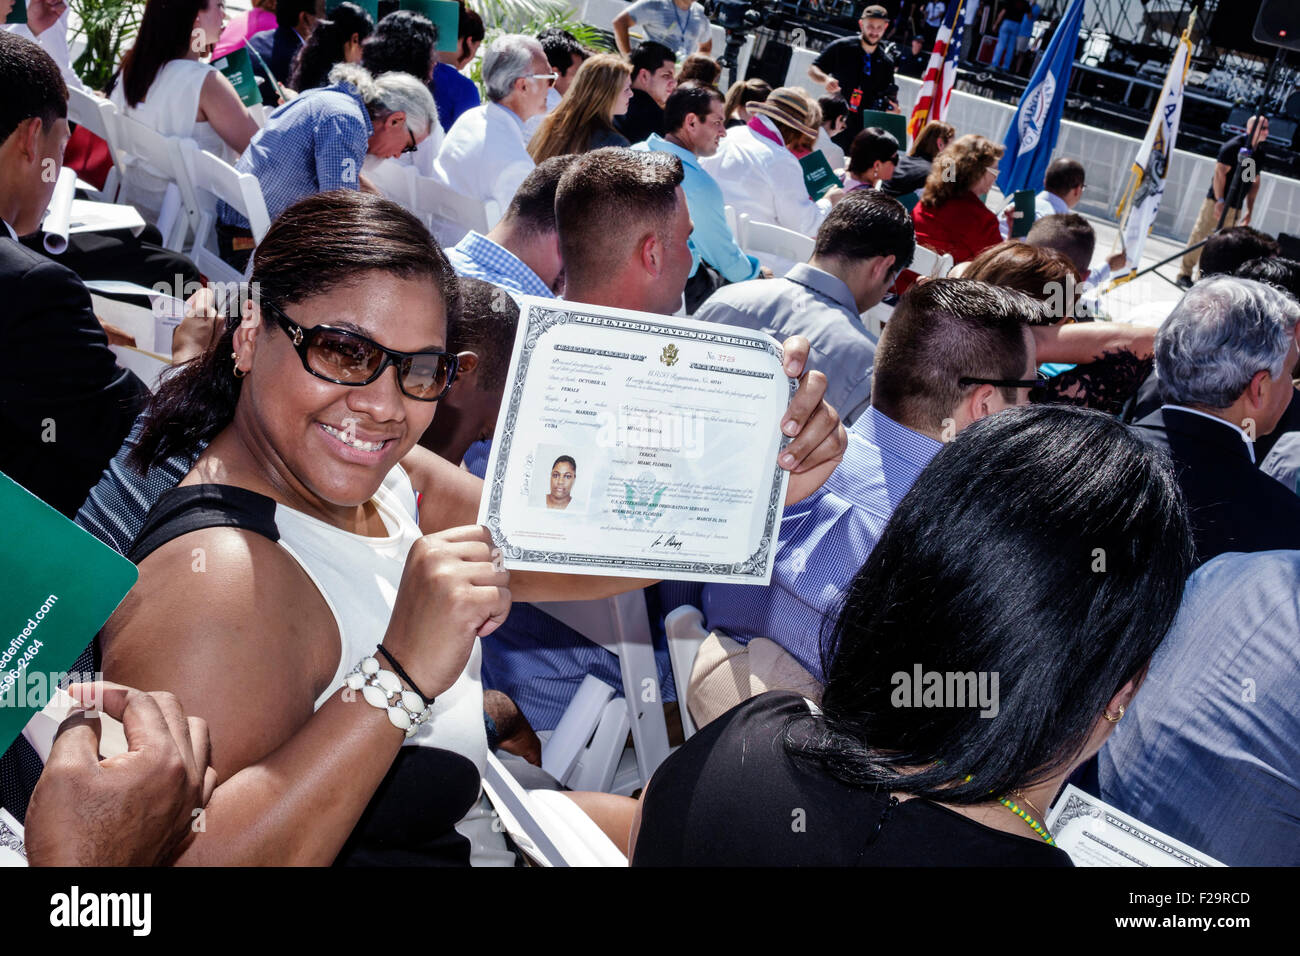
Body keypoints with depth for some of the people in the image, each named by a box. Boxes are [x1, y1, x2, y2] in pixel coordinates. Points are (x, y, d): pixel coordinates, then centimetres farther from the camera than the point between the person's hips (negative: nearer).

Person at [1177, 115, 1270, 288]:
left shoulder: (1261, 152, 10)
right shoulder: (1234, 146, -11)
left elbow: (1255, 181, 16)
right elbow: (1220, 173, -15)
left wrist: (1250, 210, 14)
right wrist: (1220, 201, -21)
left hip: (1235, 208, 7)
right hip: (1217, 201, -6)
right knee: (1200, 236, -6)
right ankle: (1184, 274, 1)